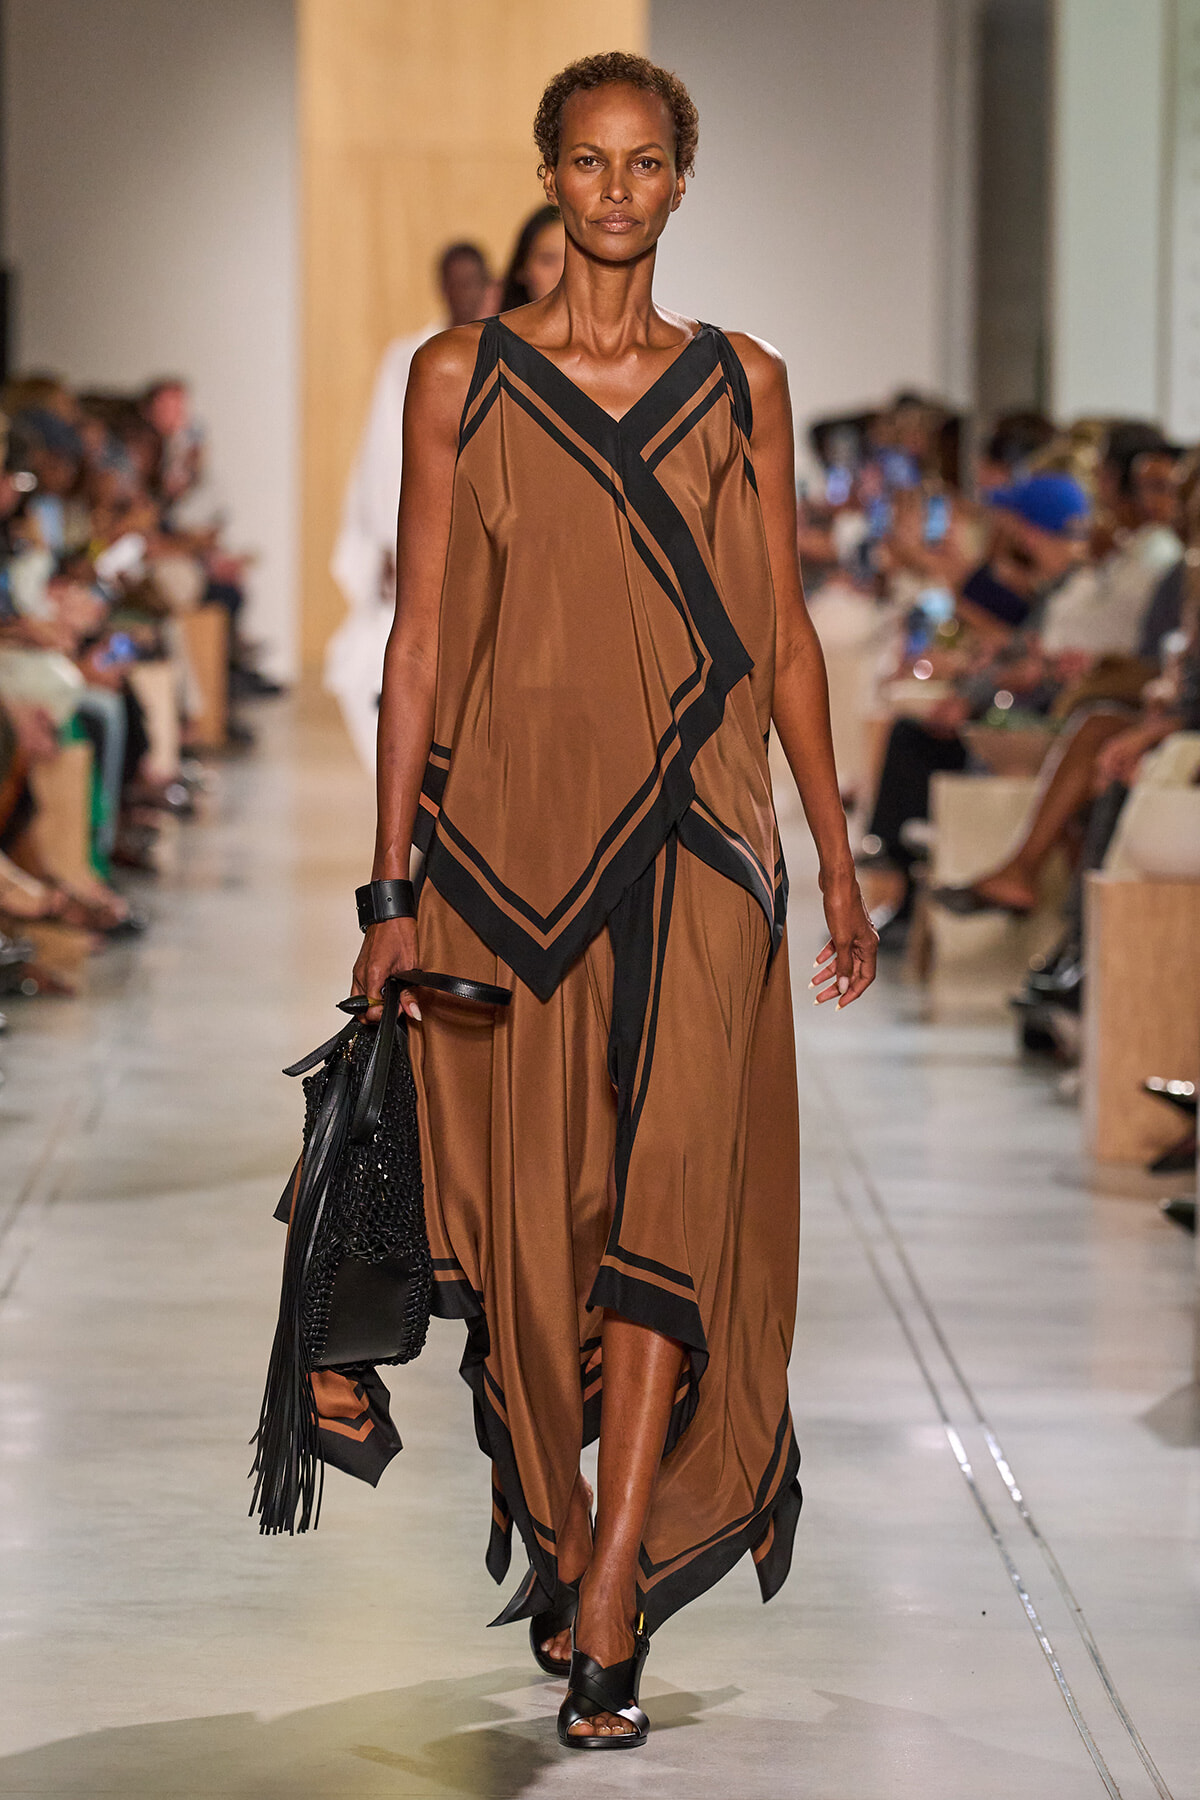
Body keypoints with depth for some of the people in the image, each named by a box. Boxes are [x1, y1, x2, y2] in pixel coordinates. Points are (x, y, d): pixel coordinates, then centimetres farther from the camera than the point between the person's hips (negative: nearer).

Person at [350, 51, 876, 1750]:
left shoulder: (742, 382, 8)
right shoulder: (462, 373, 4)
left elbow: (784, 632, 11)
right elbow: (420, 638, 3)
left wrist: (840, 857, 9)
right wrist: (392, 888, -1)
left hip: (691, 839, 0)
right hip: (508, 829, 0)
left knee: (673, 1194, -12)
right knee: (531, 1207, 4)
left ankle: (611, 1590, -14)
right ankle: (559, 1536, 23)